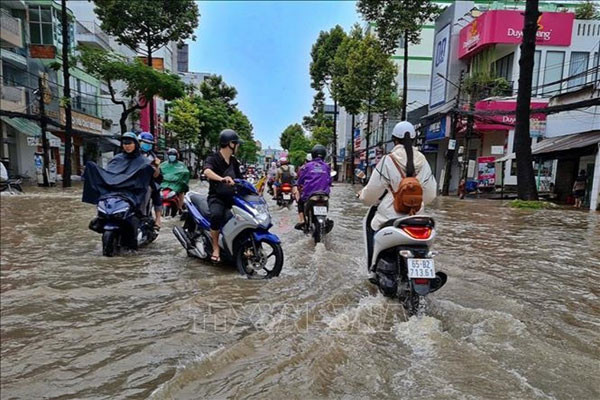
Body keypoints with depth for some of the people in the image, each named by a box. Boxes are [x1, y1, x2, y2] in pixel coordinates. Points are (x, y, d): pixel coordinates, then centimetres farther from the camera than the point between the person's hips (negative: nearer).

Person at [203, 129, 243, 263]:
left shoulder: (234, 161, 14)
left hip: (232, 197, 7)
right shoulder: (213, 158, -9)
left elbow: (239, 179, 17)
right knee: (216, 215, -35)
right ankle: (216, 248, -18)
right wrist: (222, 179, -48)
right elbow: (207, 171, -31)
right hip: (216, 197, -7)